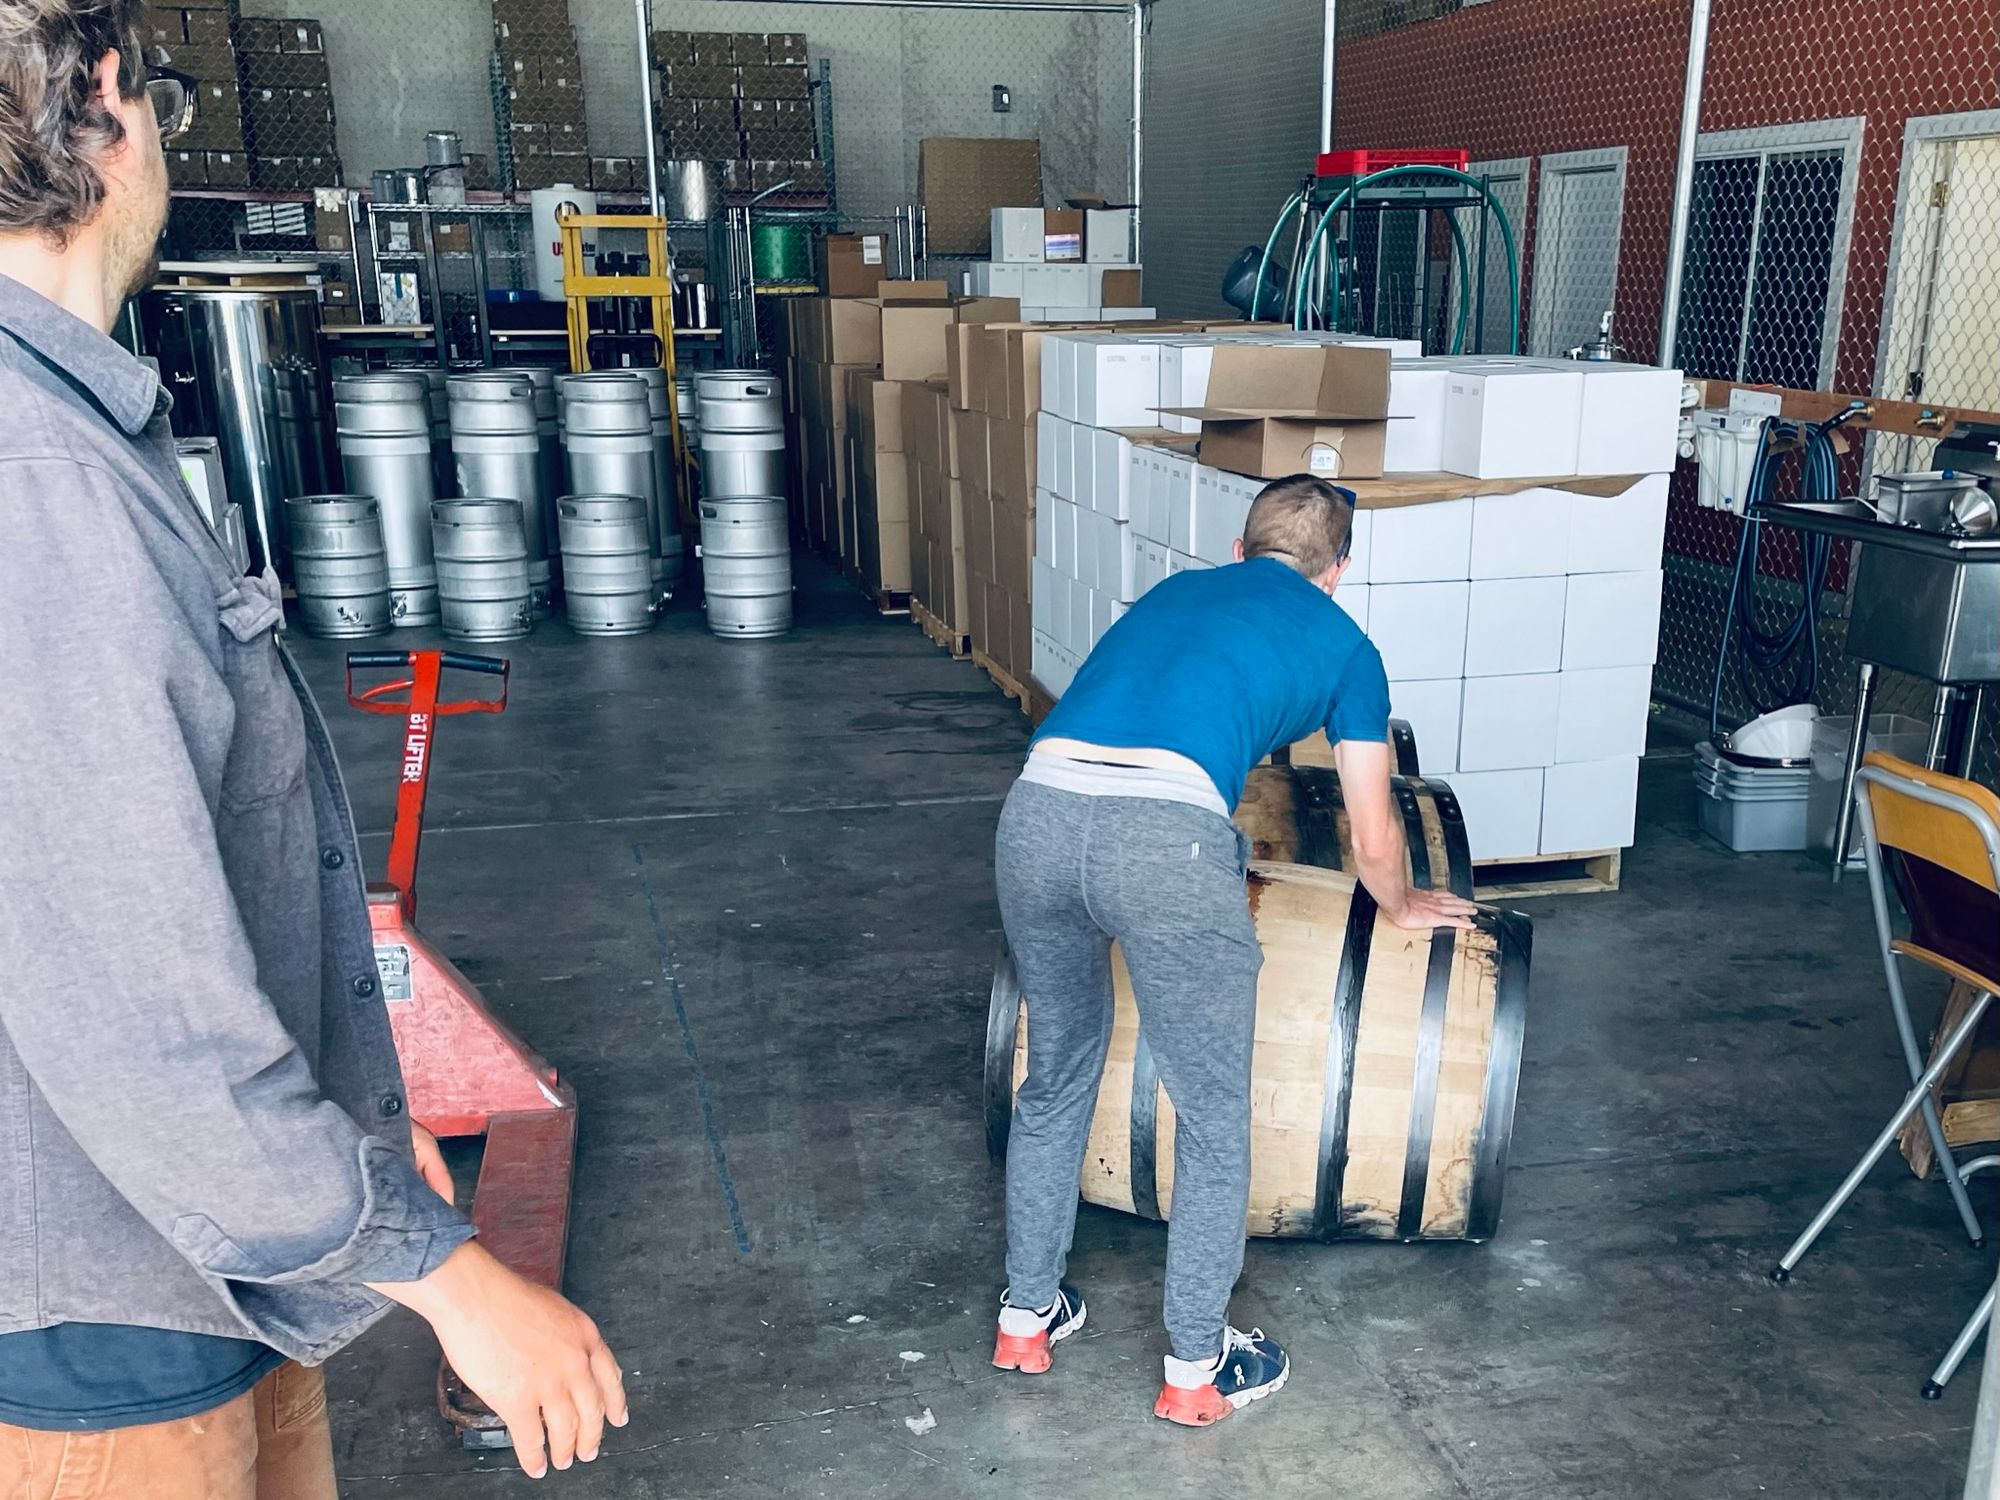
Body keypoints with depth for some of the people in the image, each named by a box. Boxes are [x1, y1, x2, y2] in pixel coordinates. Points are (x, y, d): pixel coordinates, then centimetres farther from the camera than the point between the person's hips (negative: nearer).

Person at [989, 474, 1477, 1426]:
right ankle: (1196, 1369, 29)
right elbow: (1372, 838, 25)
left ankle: (1026, 1315, 40)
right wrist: (1403, 908, 47)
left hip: (1038, 809, 5)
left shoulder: (1172, 591, 32)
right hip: (1166, 837, -5)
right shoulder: (1342, 644, 20)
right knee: (1214, 1120, 15)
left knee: (1055, 1075, 26)